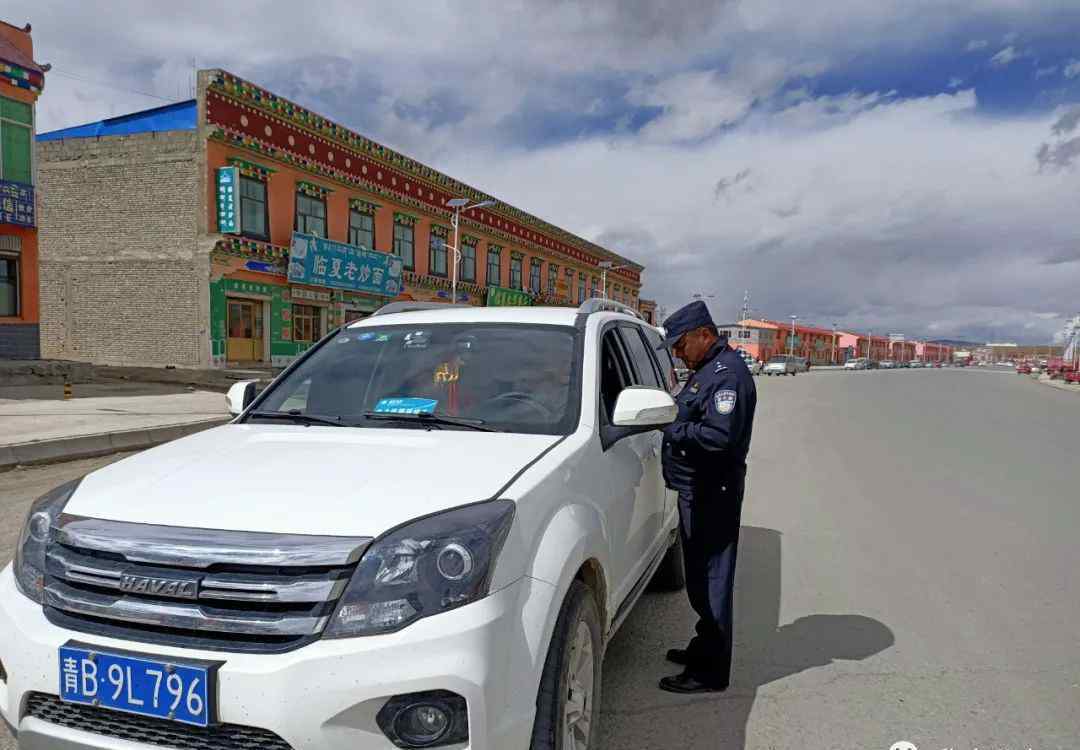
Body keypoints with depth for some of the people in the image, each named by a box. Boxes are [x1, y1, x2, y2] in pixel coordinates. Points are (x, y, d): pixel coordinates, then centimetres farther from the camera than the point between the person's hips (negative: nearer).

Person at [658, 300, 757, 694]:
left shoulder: (728, 373, -17)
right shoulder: (706, 369, 16)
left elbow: (721, 436, -26)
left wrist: (671, 429, -18)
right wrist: (667, 421, 3)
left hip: (713, 494, -10)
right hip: (696, 489, 10)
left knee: (711, 579, -1)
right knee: (699, 576, 20)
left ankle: (710, 672, 10)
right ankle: (705, 647, 36)